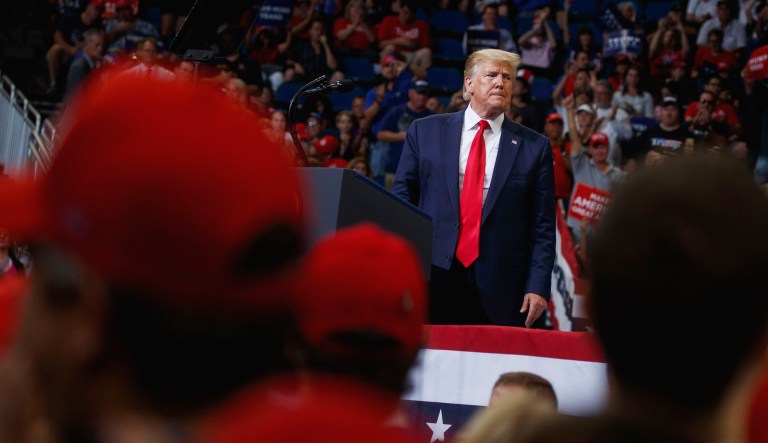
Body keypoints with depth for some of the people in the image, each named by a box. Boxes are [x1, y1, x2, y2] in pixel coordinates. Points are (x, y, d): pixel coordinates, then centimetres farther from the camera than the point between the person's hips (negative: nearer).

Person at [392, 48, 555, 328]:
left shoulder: (535, 147, 8)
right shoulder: (425, 131, 10)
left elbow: (543, 228, 6)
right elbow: (402, 197, 12)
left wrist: (537, 287, -4)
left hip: (499, 293, 0)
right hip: (432, 281, 1)